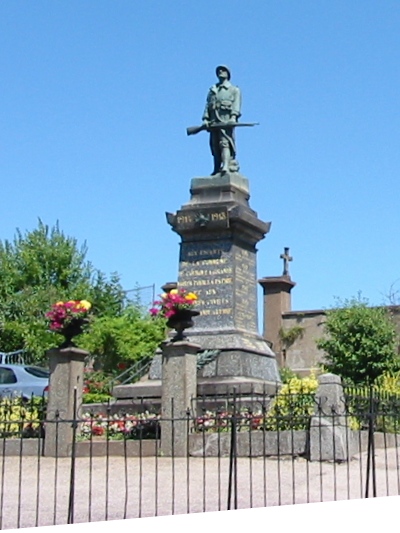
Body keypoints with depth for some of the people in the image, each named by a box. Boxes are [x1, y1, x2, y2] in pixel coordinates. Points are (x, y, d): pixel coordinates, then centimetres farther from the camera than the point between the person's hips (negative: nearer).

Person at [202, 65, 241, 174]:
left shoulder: (234, 90, 16)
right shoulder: (212, 91, 27)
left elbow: (236, 104, 0)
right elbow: (207, 105, 16)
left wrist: (233, 116, -17)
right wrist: (205, 119, 0)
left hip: (226, 121, -4)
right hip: (213, 122, 4)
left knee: (225, 143, -19)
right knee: (215, 146, 0)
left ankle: (226, 167, -33)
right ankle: (216, 170, 0)